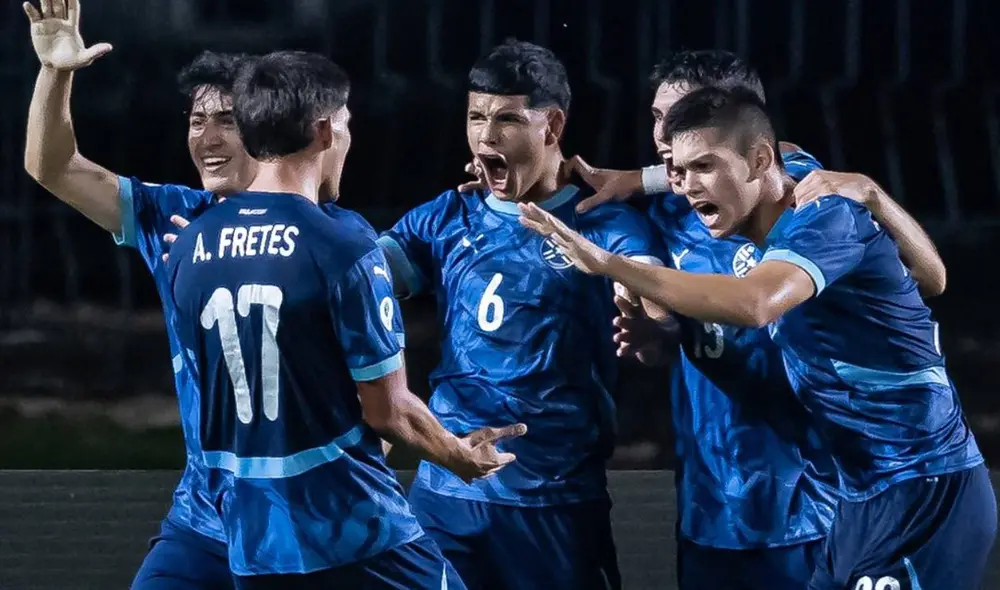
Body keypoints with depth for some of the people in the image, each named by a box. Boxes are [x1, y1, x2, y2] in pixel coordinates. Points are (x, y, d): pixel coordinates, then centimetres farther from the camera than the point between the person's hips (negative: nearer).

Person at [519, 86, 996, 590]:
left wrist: (607, 263, -35)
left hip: (924, 491, -9)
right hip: (872, 494, 9)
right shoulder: (780, 242, 13)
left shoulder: (826, 216, -16)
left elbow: (754, 304, -35)